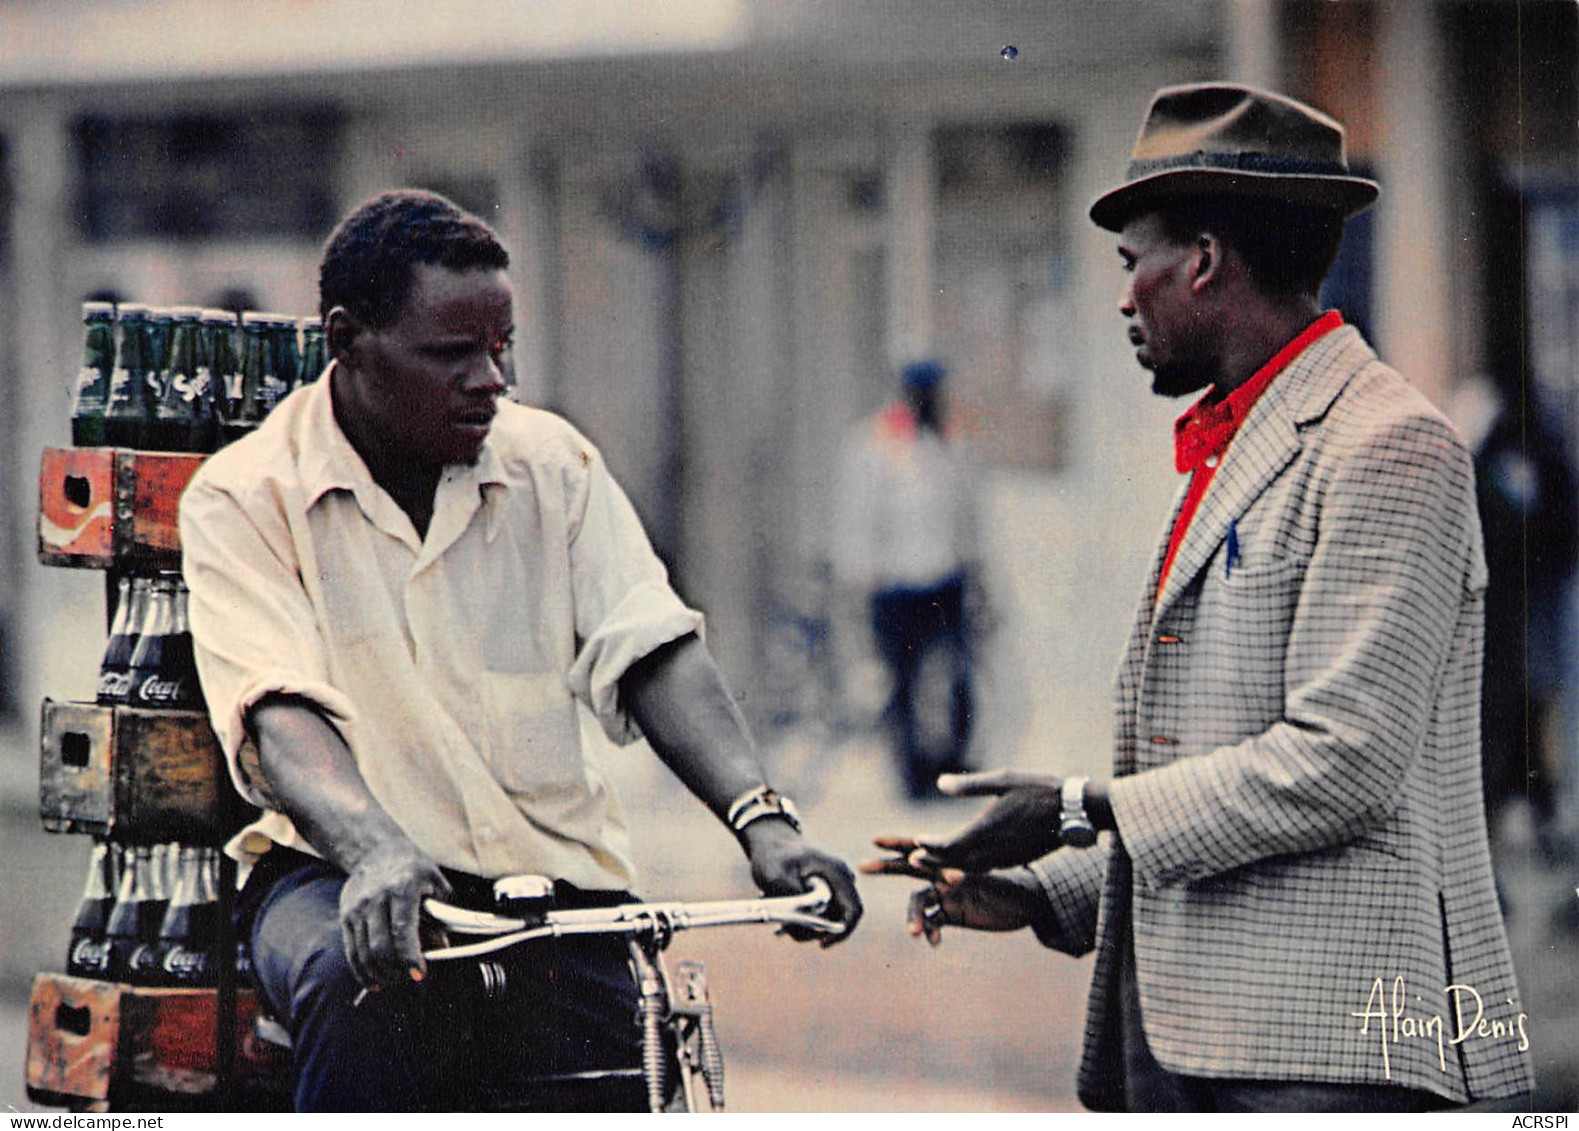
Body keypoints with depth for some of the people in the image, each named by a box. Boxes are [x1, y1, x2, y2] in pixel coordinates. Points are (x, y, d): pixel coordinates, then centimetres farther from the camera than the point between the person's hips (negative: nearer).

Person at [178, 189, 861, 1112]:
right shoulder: (242, 499, -4)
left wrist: (762, 821, -24)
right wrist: (375, 850, -40)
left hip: (553, 868, 3)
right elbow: (280, 713, -19)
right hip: (341, 871, -3)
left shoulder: (552, 463, 6)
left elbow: (652, 653, -5)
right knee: (365, 991, -36)